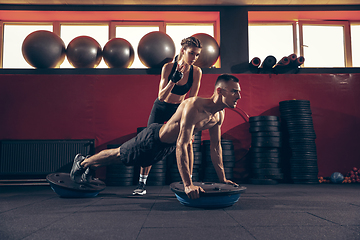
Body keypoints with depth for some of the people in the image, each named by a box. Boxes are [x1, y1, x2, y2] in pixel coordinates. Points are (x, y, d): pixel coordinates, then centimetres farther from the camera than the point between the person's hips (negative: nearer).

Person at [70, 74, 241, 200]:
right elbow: (181, 145, -44)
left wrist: (222, 178, 1)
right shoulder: (194, 106, -38)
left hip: (168, 146, 8)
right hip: (153, 139, -7)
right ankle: (82, 162, 40)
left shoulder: (219, 114, -11)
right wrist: (187, 184, -47)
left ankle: (90, 167, 47)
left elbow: (215, 147, 0)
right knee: (118, 154, 14)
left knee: (120, 156, 24)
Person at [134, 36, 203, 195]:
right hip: (160, 108, -1)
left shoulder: (196, 72, -16)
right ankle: (142, 184, 9)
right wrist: (173, 80, -40)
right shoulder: (168, 67, -22)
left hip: (178, 109, 1)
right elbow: (161, 97, -26)